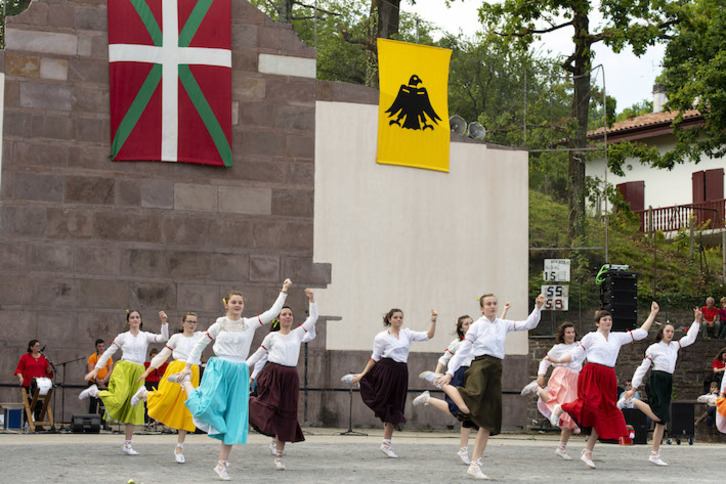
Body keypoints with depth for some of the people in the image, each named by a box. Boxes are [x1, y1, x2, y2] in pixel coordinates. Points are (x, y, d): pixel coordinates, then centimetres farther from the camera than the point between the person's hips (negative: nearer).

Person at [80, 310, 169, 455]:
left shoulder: (146, 336, 12)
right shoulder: (122, 337, 7)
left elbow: (163, 338, -1)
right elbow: (108, 353, 9)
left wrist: (164, 322, -13)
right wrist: (96, 369, 4)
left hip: (138, 372, 3)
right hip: (123, 369, -3)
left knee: (134, 408, 1)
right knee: (118, 399, -25)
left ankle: (128, 444, 6)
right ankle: (94, 391, 2)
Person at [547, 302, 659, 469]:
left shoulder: (618, 337, 18)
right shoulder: (591, 337, 7)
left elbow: (641, 333, 22)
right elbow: (575, 353, 5)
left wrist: (653, 314, 20)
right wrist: (557, 361, -8)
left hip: (608, 378, 5)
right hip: (591, 375, -5)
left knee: (602, 413, 1)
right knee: (589, 404, -27)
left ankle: (588, 452, 7)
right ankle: (560, 408, 3)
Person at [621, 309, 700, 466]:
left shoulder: (675, 346, 16)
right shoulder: (654, 348, -1)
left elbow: (690, 338, 29)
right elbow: (643, 368, -2)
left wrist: (697, 321, 21)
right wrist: (634, 388, -4)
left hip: (667, 383, 7)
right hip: (656, 381, -7)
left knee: (662, 421, 3)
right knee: (659, 416, -23)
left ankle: (654, 454, 4)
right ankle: (631, 400, -5)